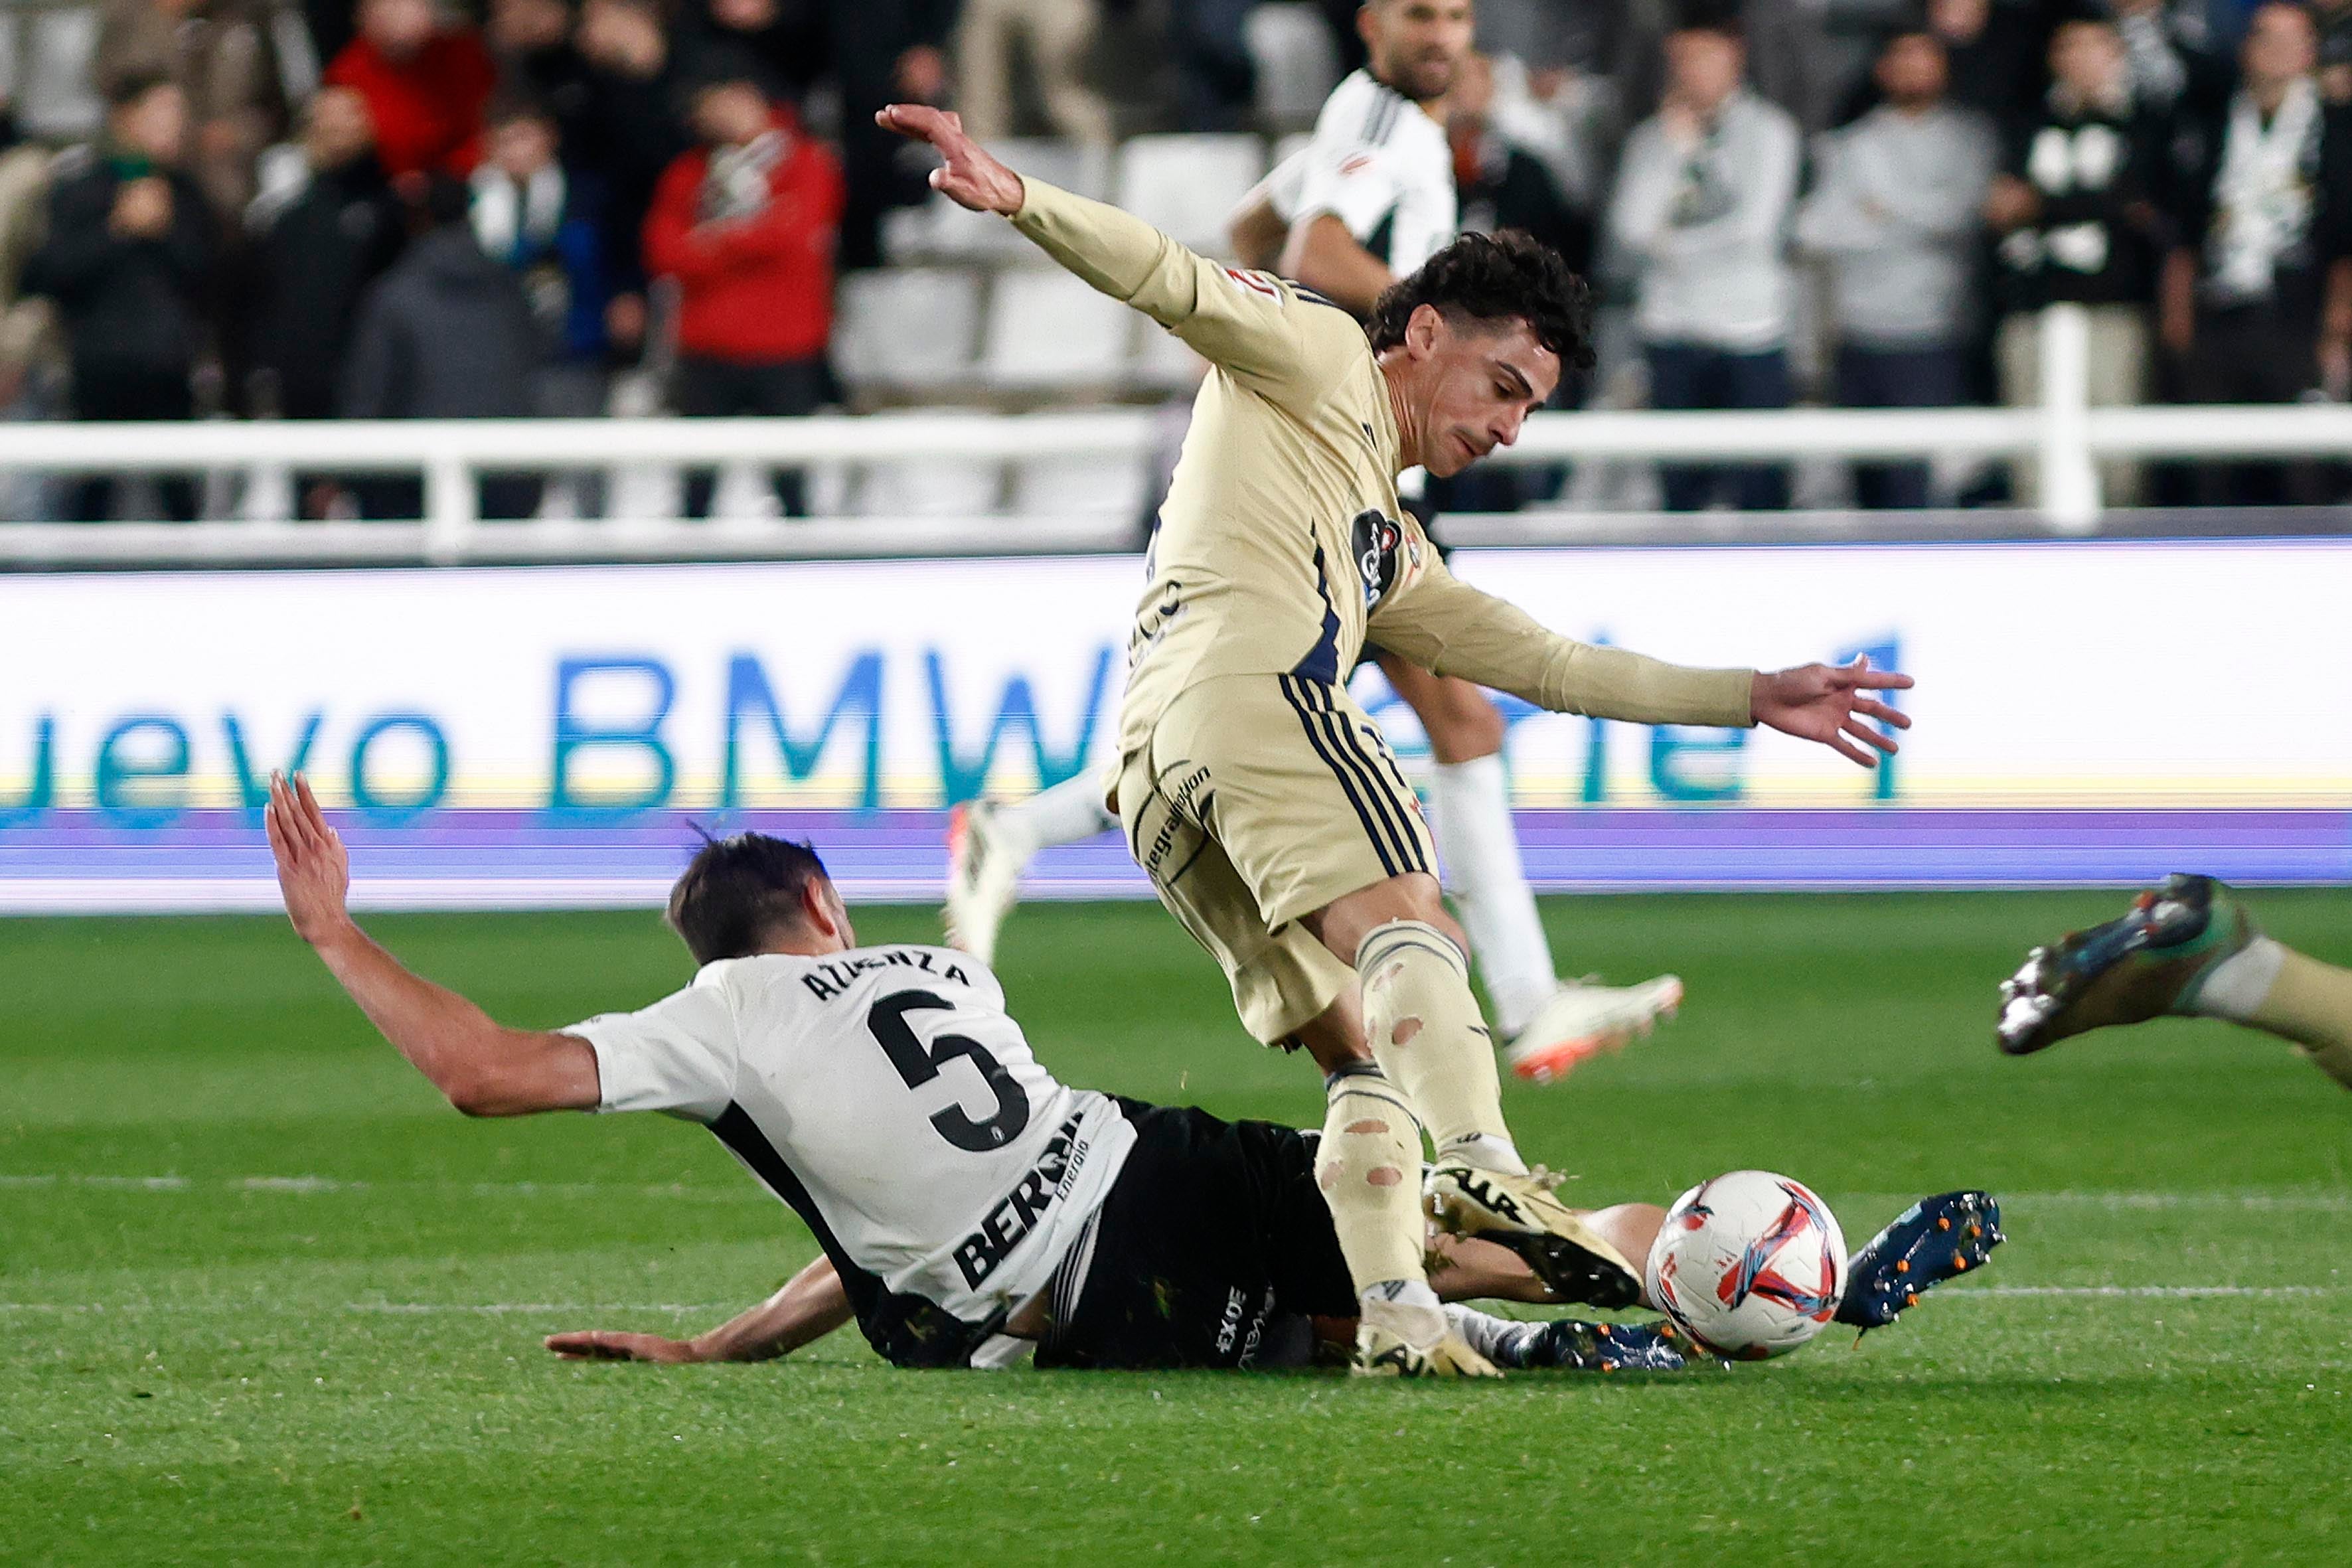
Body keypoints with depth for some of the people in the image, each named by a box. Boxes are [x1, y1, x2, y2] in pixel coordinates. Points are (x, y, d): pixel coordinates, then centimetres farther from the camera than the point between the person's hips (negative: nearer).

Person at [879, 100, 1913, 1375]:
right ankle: (1481, 1168, -48)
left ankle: (1393, 1315, -13)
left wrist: (1754, 697, 36)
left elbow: (1546, 663, 39)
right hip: (1242, 675, -9)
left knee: (1364, 1049, 1)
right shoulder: (1311, 354, 18)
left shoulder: (1392, 553, 40)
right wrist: (1019, 201, -15)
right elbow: (1174, 283, 3)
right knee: (1405, 921, -25)